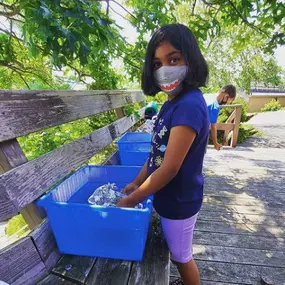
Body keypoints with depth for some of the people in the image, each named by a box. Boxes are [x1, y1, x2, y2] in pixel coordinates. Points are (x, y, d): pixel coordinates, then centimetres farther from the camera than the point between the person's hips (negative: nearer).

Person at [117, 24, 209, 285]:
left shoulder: (189, 105, -26)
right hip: (169, 196, 8)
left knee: (182, 257, 20)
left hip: (179, 200, -8)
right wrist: (136, 183, 6)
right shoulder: (172, 103, 2)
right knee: (179, 254, 31)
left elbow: (169, 168, -27)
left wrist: (130, 201, -17)